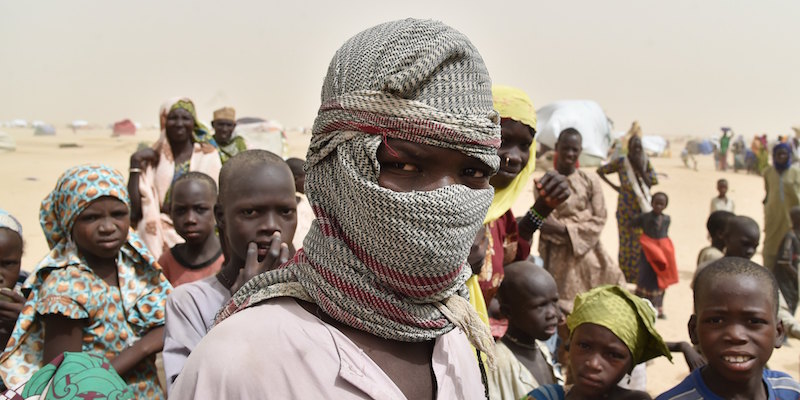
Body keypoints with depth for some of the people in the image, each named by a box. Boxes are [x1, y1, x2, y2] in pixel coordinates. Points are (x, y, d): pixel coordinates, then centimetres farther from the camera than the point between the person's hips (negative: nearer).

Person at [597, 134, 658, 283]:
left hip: (643, 208, 3)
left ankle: (640, 275, 7)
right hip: (626, 208, -3)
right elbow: (600, 171, 1)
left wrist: (641, 169, -14)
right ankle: (625, 276, 10)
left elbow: (653, 181, -6)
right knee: (626, 241, 2)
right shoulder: (621, 162, -5)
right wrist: (613, 186, -4)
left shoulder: (646, 162, 3)